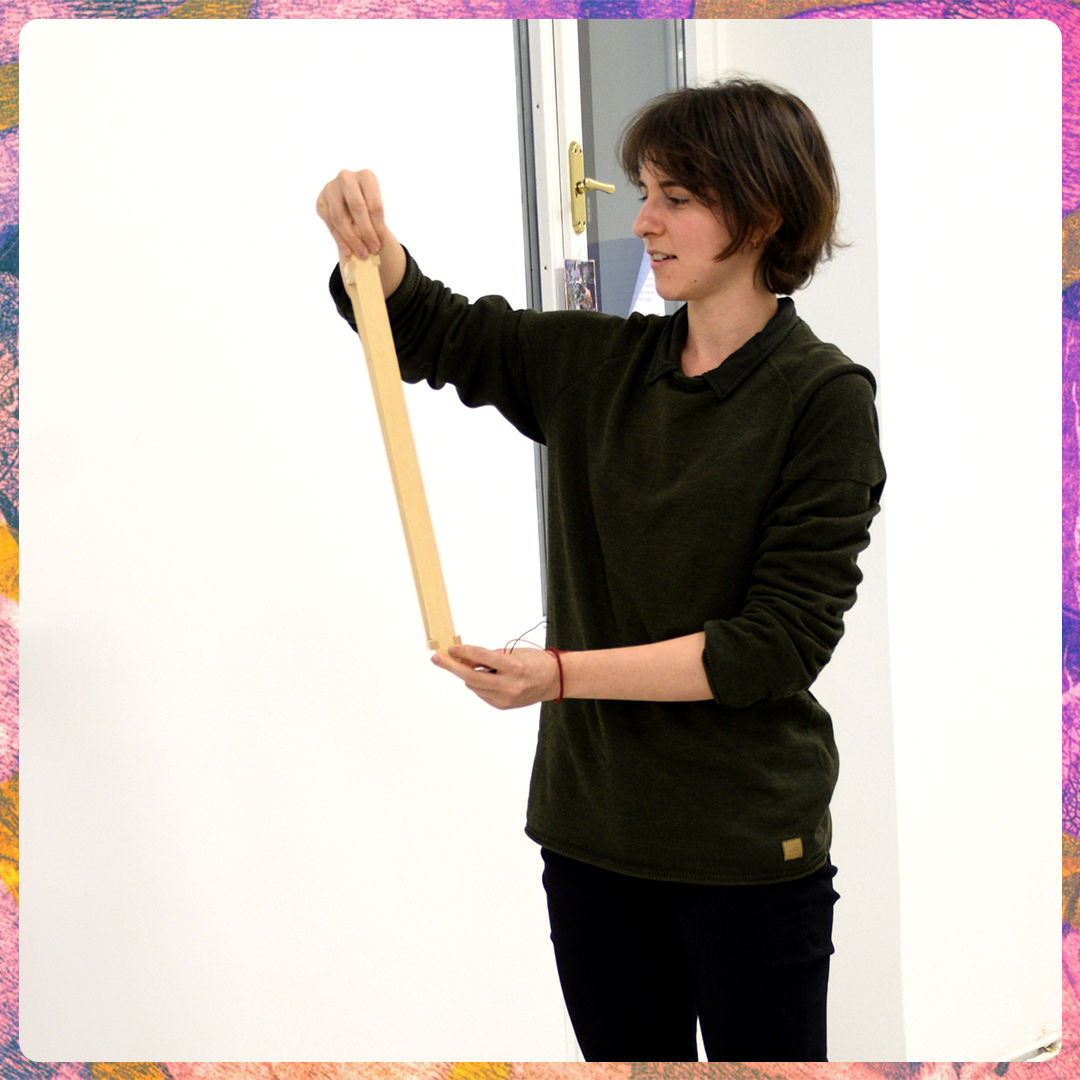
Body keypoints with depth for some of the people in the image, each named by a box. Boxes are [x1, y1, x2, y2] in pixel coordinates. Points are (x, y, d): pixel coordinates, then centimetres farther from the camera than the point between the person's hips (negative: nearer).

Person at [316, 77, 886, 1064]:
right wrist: (366, 234, -6)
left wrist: (560, 673, -21)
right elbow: (427, 328, 16)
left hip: (747, 848, -5)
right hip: (594, 825, 5)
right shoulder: (595, 364, 5)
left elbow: (783, 639, -17)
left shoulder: (825, 398, -12)